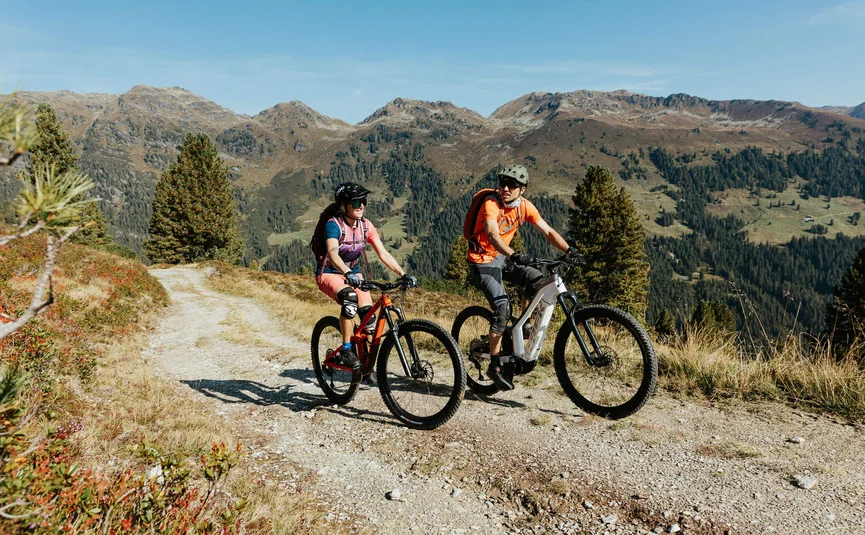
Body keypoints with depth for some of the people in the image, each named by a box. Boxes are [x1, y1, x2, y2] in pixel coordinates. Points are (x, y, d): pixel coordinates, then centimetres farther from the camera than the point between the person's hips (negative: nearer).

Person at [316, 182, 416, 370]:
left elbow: (383, 254, -11)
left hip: (353, 273, 5)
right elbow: (332, 253, -39)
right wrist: (348, 274, -57)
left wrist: (404, 275, -23)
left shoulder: (365, 225, -7)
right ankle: (346, 350, -21)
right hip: (329, 273, -5)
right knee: (350, 298, -37)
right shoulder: (333, 224, -23)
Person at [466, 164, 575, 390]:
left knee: (536, 280, -16)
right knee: (502, 306, -19)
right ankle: (495, 365, -7)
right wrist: (514, 255, -55)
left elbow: (548, 231, -5)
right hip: (482, 261, -6)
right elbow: (493, 235, -39)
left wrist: (569, 250, -19)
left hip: (502, 258, 6)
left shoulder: (525, 206, -6)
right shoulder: (491, 204, -24)